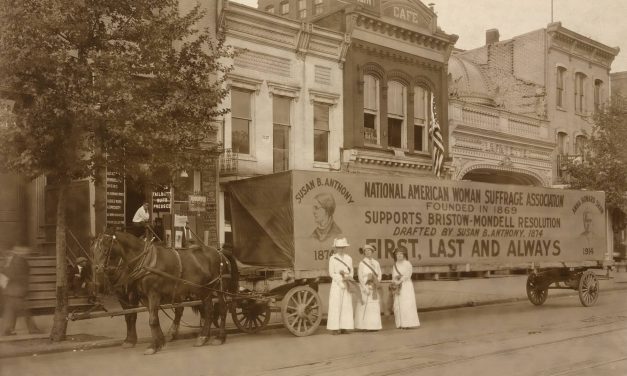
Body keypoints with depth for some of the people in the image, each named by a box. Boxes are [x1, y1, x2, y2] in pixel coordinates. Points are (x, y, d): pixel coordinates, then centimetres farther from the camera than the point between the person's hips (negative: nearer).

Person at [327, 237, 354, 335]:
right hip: (336, 284, -4)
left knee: (347, 305, 1)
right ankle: (335, 328, -5)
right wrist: (342, 279, -13)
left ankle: (344, 327, 6)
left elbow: (351, 272, 12)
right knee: (335, 305, -6)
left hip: (347, 285, 4)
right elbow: (331, 273, -4)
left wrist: (349, 277, -9)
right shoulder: (332, 258, -2)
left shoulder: (349, 258, 12)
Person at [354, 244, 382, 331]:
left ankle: (373, 326, 2)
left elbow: (379, 276, 11)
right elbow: (360, 277, -3)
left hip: (374, 288, 4)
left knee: (375, 307, -1)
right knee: (364, 307, -9)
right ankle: (363, 326, -8)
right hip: (364, 287, -4)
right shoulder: (361, 263, 1)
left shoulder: (376, 263, 12)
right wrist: (366, 289, -11)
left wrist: (376, 282, -8)